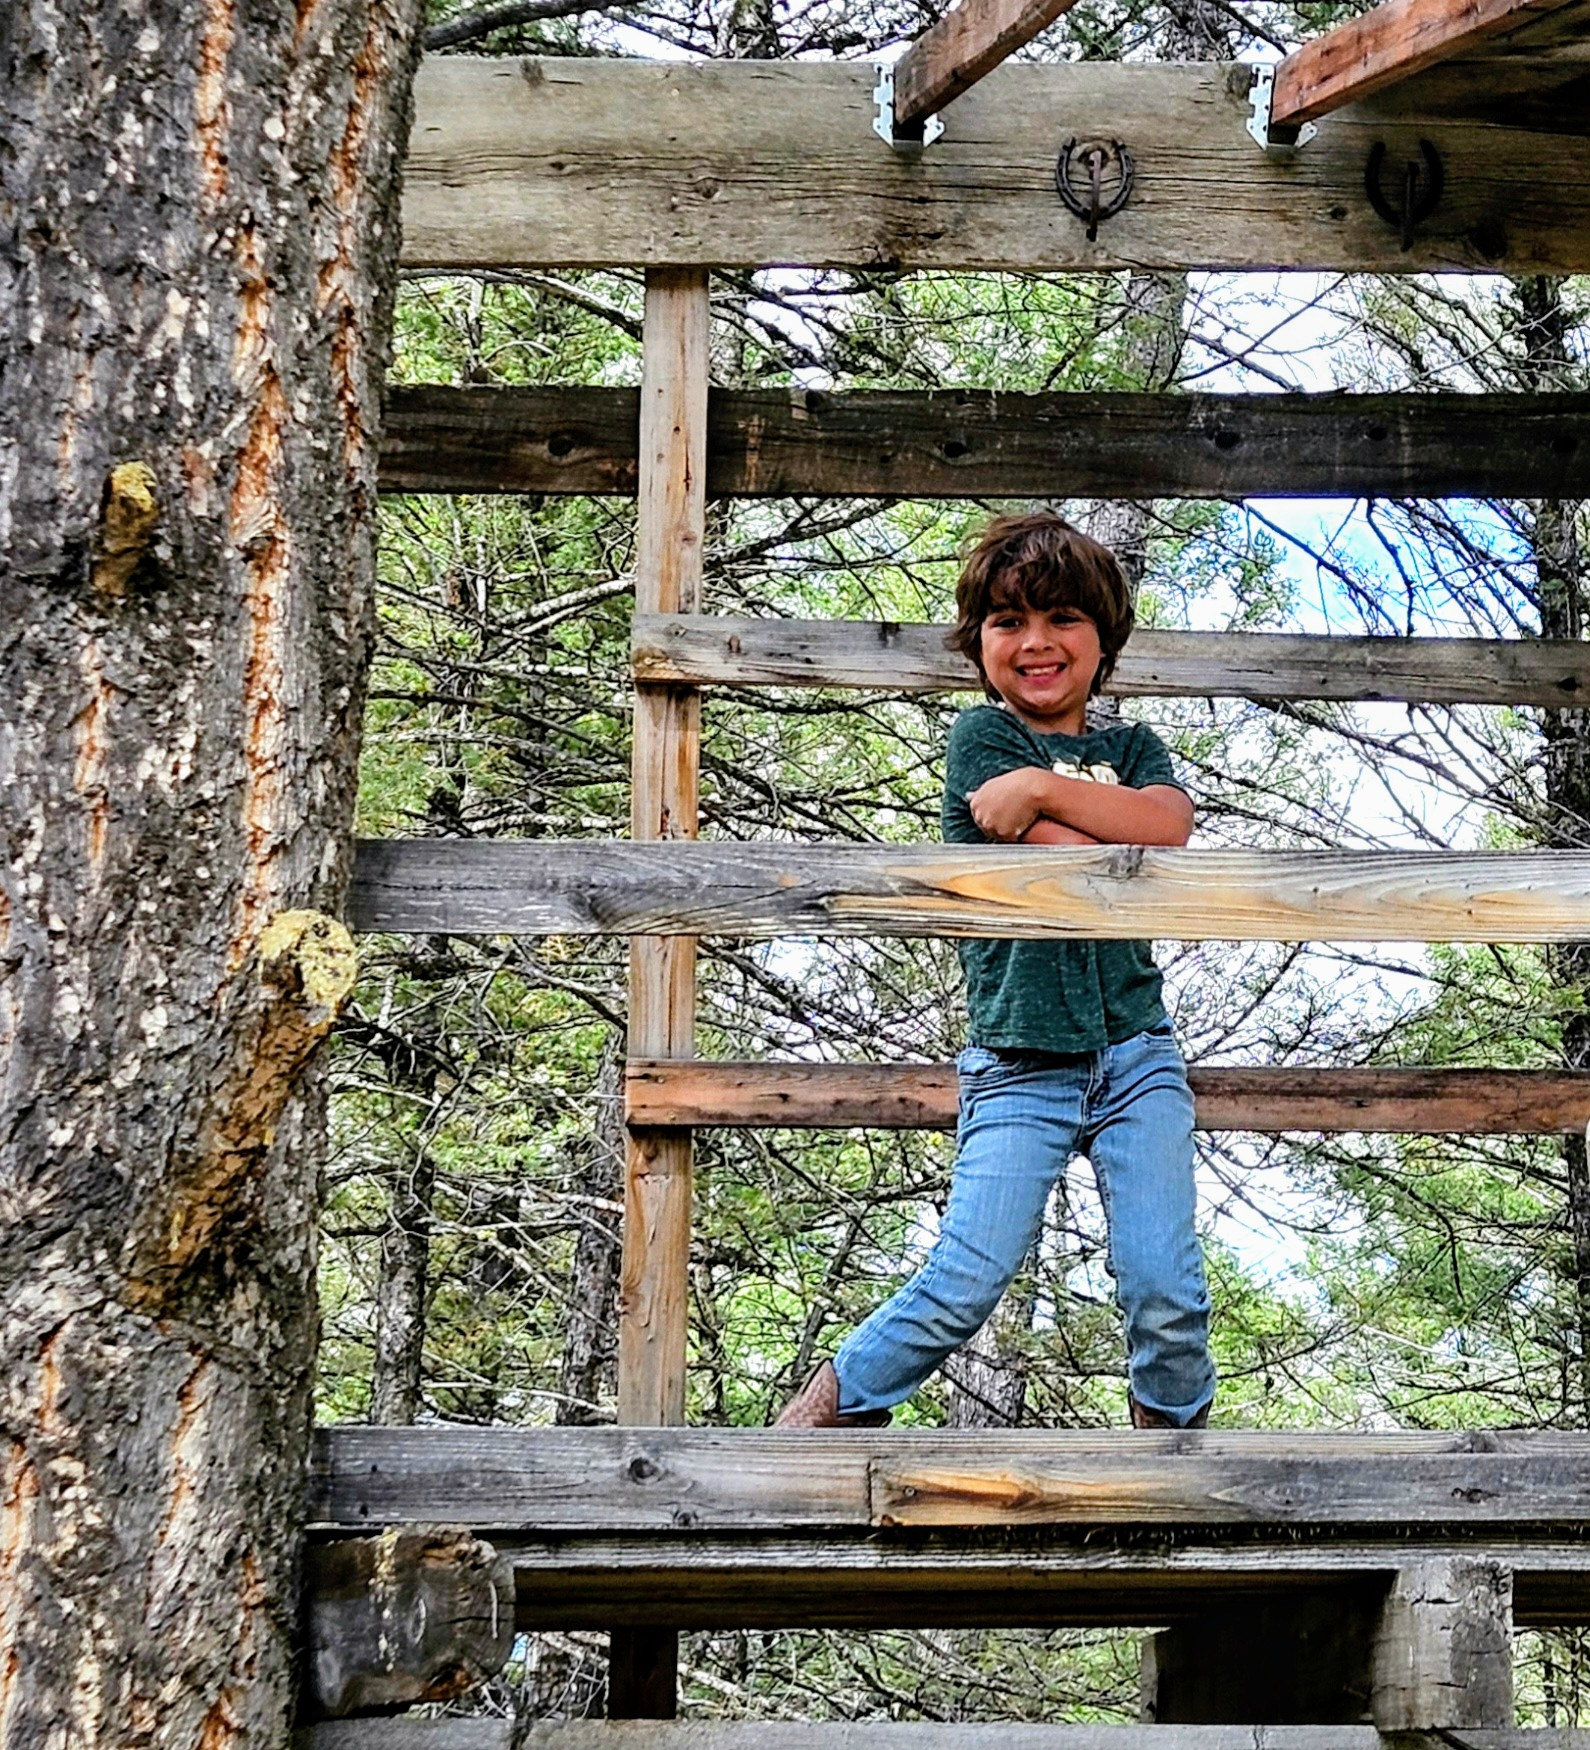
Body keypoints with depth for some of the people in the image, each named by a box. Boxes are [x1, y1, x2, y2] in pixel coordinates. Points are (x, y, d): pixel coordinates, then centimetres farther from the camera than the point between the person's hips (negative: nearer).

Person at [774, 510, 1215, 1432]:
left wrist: (1044, 786, -15)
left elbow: (1169, 825, -10)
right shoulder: (982, 737, 1)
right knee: (961, 1292, -7)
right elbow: (1084, 865, -13)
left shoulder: (1134, 747, 14)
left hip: (1138, 1052, 4)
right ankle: (817, 1416, 13)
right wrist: (1128, 828, 0)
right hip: (1021, 1065, -4)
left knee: (1167, 1293, -2)